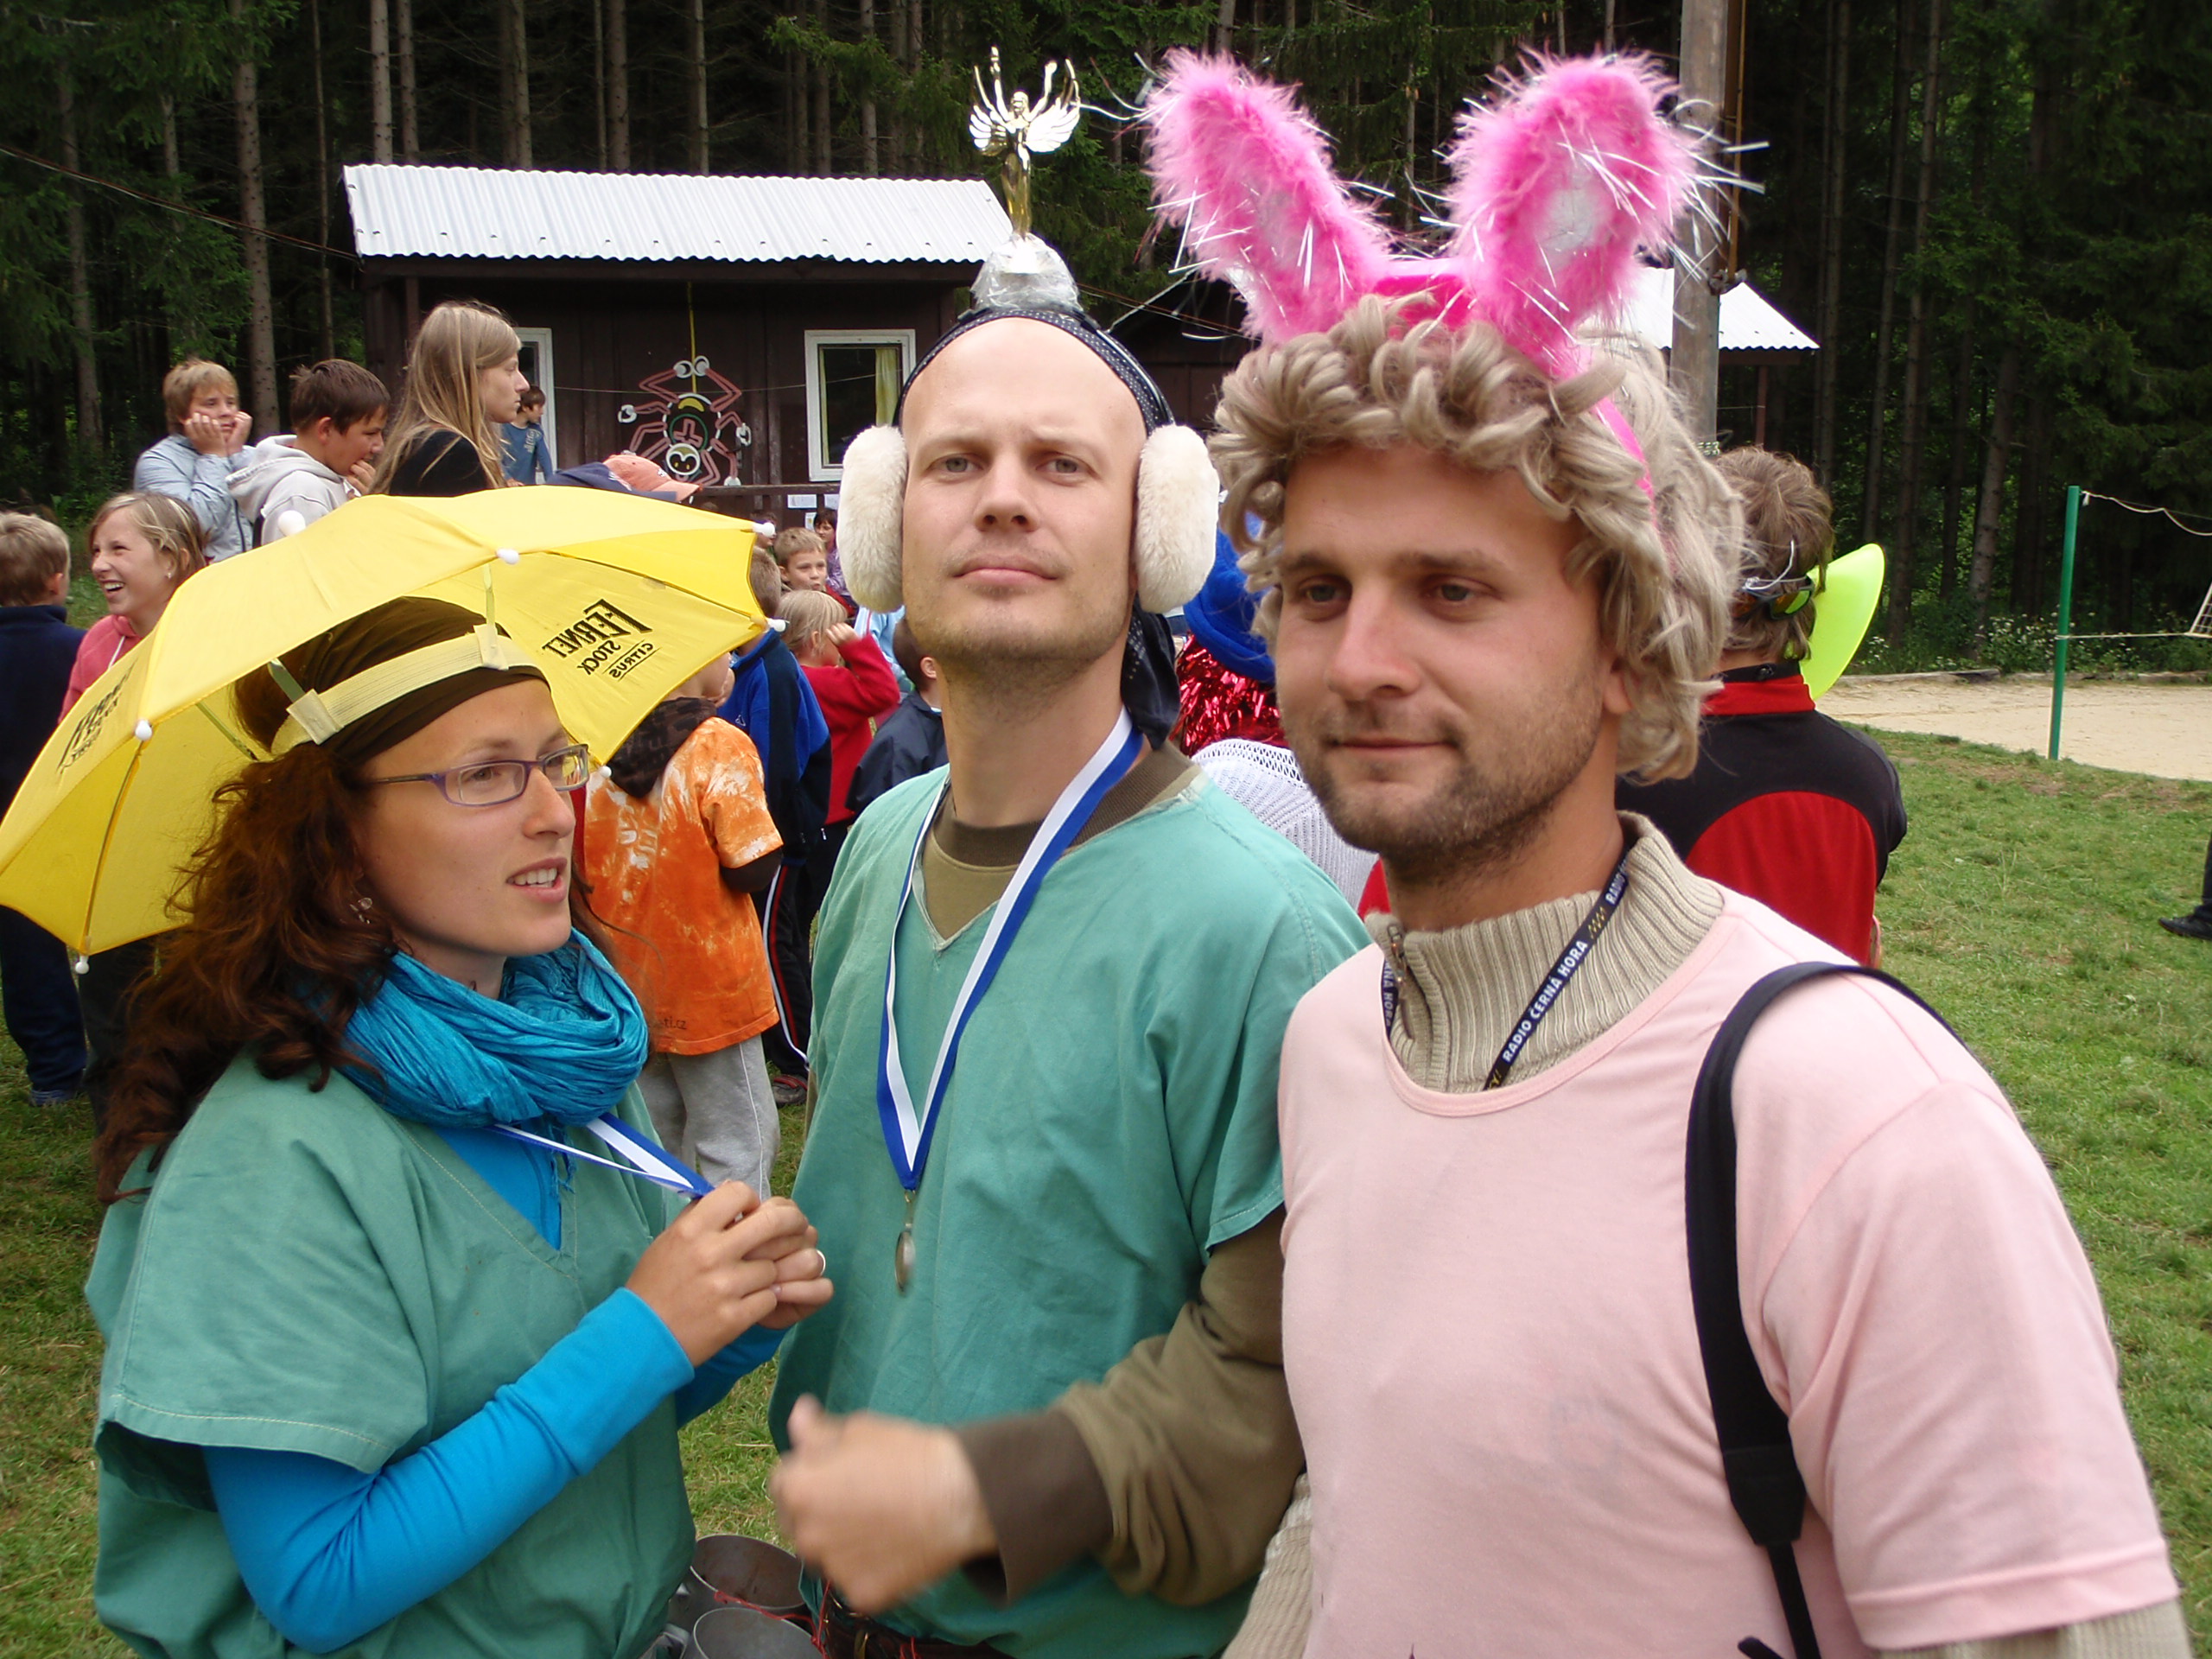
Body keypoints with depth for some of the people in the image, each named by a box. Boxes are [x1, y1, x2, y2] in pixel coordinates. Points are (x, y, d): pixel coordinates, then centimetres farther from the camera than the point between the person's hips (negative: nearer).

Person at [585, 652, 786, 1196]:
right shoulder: (719, 745, -17)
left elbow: (586, 860, 10)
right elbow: (753, 869, -19)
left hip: (629, 986, 7)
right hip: (706, 983, -6)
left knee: (658, 1137, 21)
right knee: (739, 1147, 3)